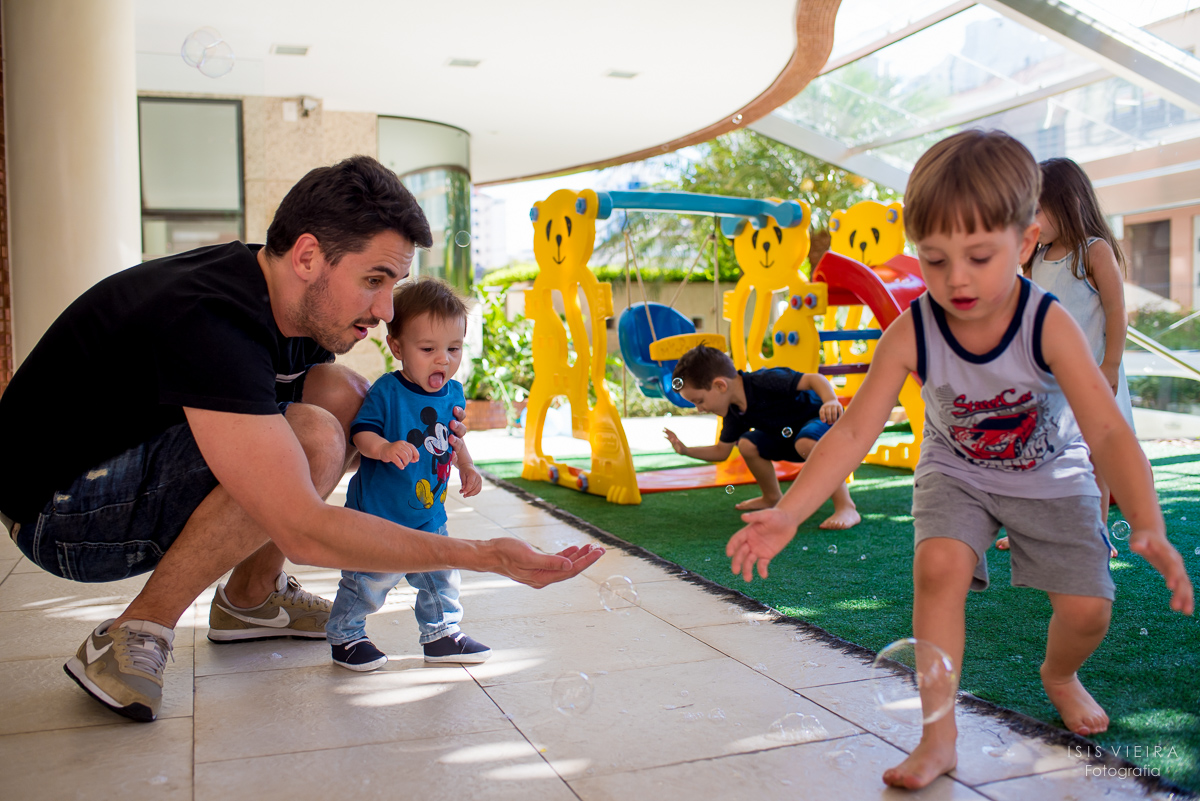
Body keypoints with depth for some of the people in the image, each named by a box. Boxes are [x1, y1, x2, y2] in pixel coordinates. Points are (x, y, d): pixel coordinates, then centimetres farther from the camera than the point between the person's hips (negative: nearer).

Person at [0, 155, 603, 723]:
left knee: (343, 394, -1)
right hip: (56, 509, -9)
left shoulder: (298, 307, -4)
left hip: (144, 460, 9)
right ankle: (133, 638, -13)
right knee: (313, 434, -28)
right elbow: (303, 531, -36)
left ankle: (250, 598, 10)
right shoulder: (210, 322, -32)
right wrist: (484, 556, -33)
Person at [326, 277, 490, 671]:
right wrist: (384, 448, -39)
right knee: (369, 579, 0)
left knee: (441, 576, 12)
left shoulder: (453, 394, 2)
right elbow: (361, 432, -20)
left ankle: (441, 634, 30)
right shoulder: (386, 392, -17)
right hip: (377, 511, -6)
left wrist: (467, 467, 8)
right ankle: (345, 636, 22)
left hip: (429, 514, 6)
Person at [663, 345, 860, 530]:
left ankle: (845, 507, -32)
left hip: (824, 420, -8)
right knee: (747, 444, -3)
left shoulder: (765, 381, -30)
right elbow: (721, 451, 8)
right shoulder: (734, 415, -3)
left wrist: (831, 402, -53)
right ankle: (772, 498, 18)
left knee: (806, 442, -39)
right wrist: (686, 450, -4)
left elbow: (813, 379, -34)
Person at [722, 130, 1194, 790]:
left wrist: (1147, 527, -50)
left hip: (1050, 477, 0)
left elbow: (1107, 433, -34)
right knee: (939, 565, -26)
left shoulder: (1048, 325, -29)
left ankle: (1059, 676, 34)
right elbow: (853, 432, -25)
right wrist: (788, 513, -35)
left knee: (1087, 610, -5)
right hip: (956, 473, 0)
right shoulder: (911, 333, -26)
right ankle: (939, 735, -11)